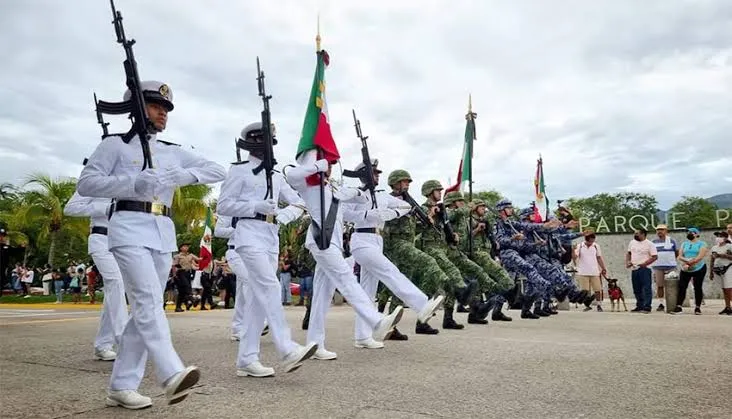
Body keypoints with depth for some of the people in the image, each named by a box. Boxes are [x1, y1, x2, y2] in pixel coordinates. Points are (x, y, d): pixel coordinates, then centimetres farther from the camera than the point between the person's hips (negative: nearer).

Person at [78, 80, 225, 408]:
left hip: (164, 233, 6)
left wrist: (183, 175, -6)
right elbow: (86, 183, -1)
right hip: (130, 228, -5)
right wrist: (133, 183, -14)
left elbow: (217, 171, 13)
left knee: (145, 308, 4)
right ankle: (172, 375, -31)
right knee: (148, 301, -20)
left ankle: (121, 386, 11)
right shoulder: (115, 144, 7)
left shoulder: (174, 152, 18)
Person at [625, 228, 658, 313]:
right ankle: (639, 306, 20)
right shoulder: (632, 242, 13)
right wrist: (627, 262, 6)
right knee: (637, 290, 11)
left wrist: (644, 264, -19)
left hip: (644, 269, -7)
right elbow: (628, 253, 22)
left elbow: (655, 256, -11)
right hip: (634, 269, 7)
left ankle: (647, 307, -6)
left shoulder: (649, 244, -7)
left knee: (646, 289, -7)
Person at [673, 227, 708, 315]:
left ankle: (698, 308, 9)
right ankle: (678, 306, -2)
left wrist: (688, 264, -16)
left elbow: (700, 257, -14)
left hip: (699, 269, -4)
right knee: (681, 287, -3)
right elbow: (680, 257, 4)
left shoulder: (701, 244, 0)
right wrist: (687, 260, -16)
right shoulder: (684, 244, 14)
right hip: (685, 270, 4)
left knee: (698, 287, 0)